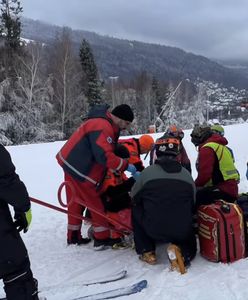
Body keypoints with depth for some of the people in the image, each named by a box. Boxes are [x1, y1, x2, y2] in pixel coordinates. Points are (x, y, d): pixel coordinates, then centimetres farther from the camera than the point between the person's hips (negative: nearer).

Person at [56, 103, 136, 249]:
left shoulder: (106, 124, 12)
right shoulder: (102, 127, -22)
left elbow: (110, 147, 16)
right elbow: (104, 156, -27)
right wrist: (125, 165, -18)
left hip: (72, 164, 10)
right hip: (80, 170, -10)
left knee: (76, 202, 18)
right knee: (95, 203, 1)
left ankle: (74, 237, 30)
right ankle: (102, 238, 11)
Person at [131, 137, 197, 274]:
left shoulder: (148, 172, -3)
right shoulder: (187, 174, 4)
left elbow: (134, 197, 10)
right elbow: (193, 204, 12)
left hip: (153, 230, -2)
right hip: (182, 232, 2)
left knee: (136, 209, 26)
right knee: (189, 248, 33)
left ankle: (147, 252, 20)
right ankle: (182, 253, -3)